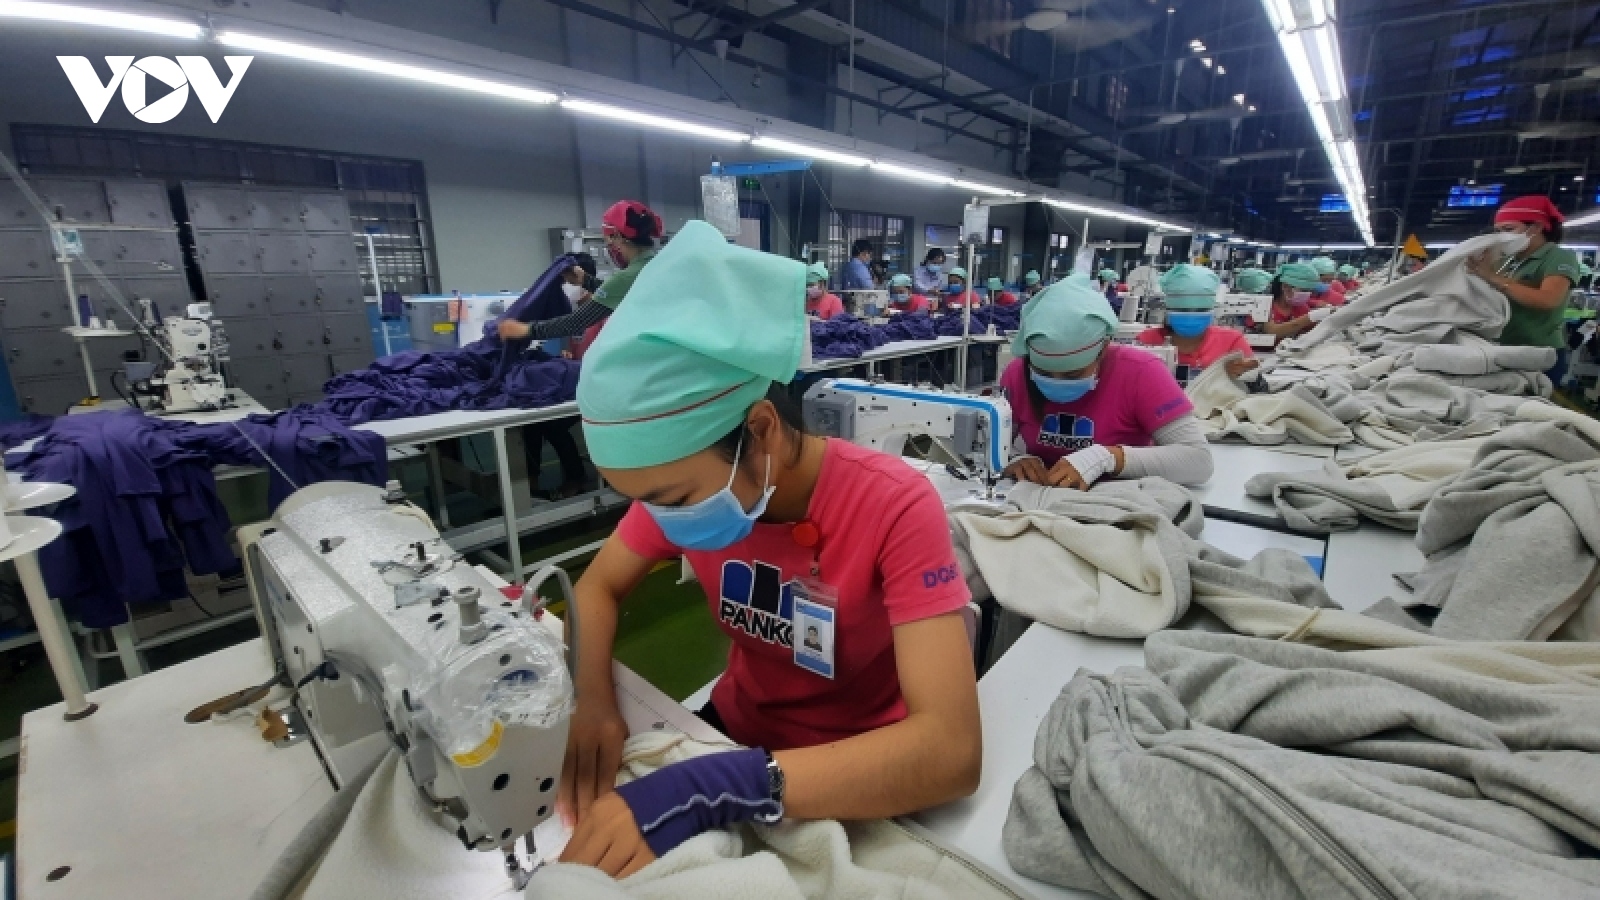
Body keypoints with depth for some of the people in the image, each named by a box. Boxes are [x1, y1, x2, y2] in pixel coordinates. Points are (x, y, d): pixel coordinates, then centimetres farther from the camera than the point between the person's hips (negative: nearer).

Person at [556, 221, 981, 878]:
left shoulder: (895, 508, -29)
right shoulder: (685, 481, -15)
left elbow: (952, 750, -34)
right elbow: (599, 586, -1)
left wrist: (719, 788, -42)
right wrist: (592, 700, -20)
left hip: (857, 769, -3)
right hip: (734, 727, 4)